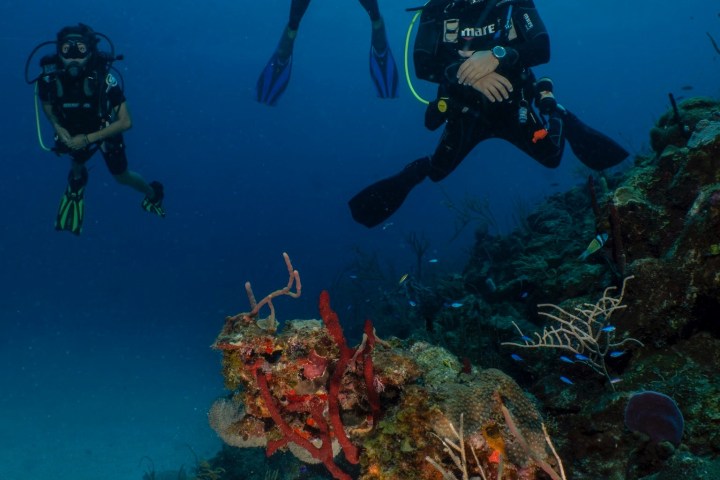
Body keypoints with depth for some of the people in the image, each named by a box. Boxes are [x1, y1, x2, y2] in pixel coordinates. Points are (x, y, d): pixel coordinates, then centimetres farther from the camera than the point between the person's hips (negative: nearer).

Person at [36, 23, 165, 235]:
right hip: (75, 134, 2)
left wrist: (88, 139, -33)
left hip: (106, 133, -2)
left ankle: (154, 194, 47)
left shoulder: (103, 79, -38)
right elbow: (46, 103, -5)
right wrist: (57, 127, -22)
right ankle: (76, 181, 66)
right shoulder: (50, 79, -30)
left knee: (121, 177, 17)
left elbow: (126, 122, -33)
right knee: (76, 165, 29)